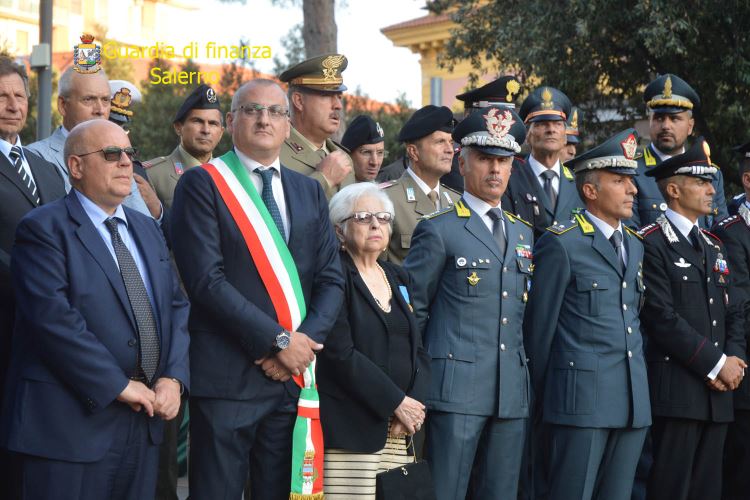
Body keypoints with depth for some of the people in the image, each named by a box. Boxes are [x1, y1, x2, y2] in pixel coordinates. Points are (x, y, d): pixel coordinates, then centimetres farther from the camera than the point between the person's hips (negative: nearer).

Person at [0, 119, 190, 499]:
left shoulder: (147, 229, 17)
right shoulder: (43, 229, -7)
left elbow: (176, 306, 13)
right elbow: (54, 318, -18)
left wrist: (173, 377, -3)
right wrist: (118, 386, -17)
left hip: (144, 421, 7)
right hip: (73, 423, -6)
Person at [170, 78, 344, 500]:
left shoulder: (310, 192, 15)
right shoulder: (202, 184, -2)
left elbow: (331, 279, 11)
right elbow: (206, 280, -12)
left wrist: (306, 342, -7)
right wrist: (278, 339, -14)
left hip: (294, 375, 5)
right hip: (227, 374, -5)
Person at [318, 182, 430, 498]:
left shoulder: (398, 279, 18)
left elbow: (418, 351, 15)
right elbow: (340, 353, -13)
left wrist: (414, 405, -3)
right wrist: (397, 402, -13)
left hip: (399, 432, 6)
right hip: (352, 429, -6)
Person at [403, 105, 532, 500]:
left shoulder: (523, 233, 17)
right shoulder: (438, 230, -1)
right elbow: (412, 312, 0)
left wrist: (525, 373, 15)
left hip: (512, 394, 6)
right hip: (457, 391, -6)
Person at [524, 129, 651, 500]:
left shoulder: (634, 246, 16)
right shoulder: (561, 243, -7)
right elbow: (539, 323, -4)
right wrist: (541, 395, 0)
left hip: (634, 400, 7)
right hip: (582, 397, -7)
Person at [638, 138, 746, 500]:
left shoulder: (714, 246, 19)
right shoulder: (652, 244, -8)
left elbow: (734, 311, 17)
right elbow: (661, 317, -16)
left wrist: (734, 360, -1)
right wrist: (717, 363, -12)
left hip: (718, 392, 8)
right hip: (676, 389, -8)